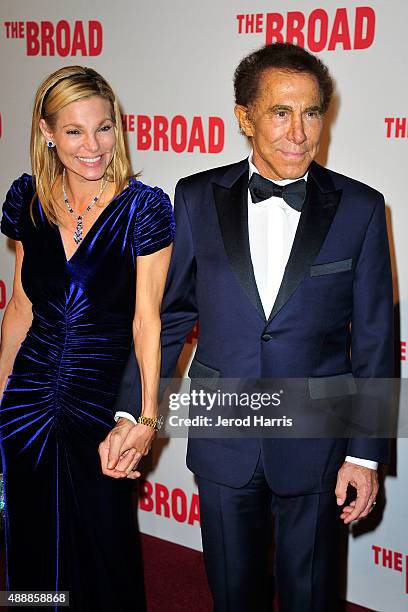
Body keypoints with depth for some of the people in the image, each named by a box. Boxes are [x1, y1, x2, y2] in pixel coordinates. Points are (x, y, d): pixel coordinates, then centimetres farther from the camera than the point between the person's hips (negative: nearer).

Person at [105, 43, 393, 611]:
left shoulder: (359, 208, -7)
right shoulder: (199, 198, -3)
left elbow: (374, 339, -4)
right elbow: (170, 313, 3)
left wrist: (366, 454, -5)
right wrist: (132, 412, -2)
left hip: (315, 445, -1)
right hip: (223, 443, 2)